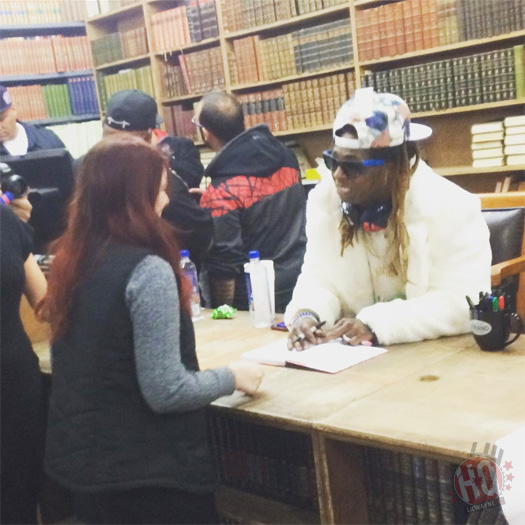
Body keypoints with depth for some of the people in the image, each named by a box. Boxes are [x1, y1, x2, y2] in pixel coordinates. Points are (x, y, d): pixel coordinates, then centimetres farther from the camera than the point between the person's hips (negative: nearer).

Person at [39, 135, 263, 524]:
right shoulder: (147, 270, -23)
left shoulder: (71, 262, 2)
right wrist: (233, 377, -7)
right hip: (146, 468, -7)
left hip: (80, 456, 8)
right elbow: (167, 392, -24)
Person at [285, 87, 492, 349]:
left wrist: (376, 325, -27)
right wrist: (307, 314, -21)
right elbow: (320, 280, 1)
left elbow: (462, 303, -18)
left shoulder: (451, 210, -15)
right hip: (355, 351, 3)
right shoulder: (324, 200, -2)